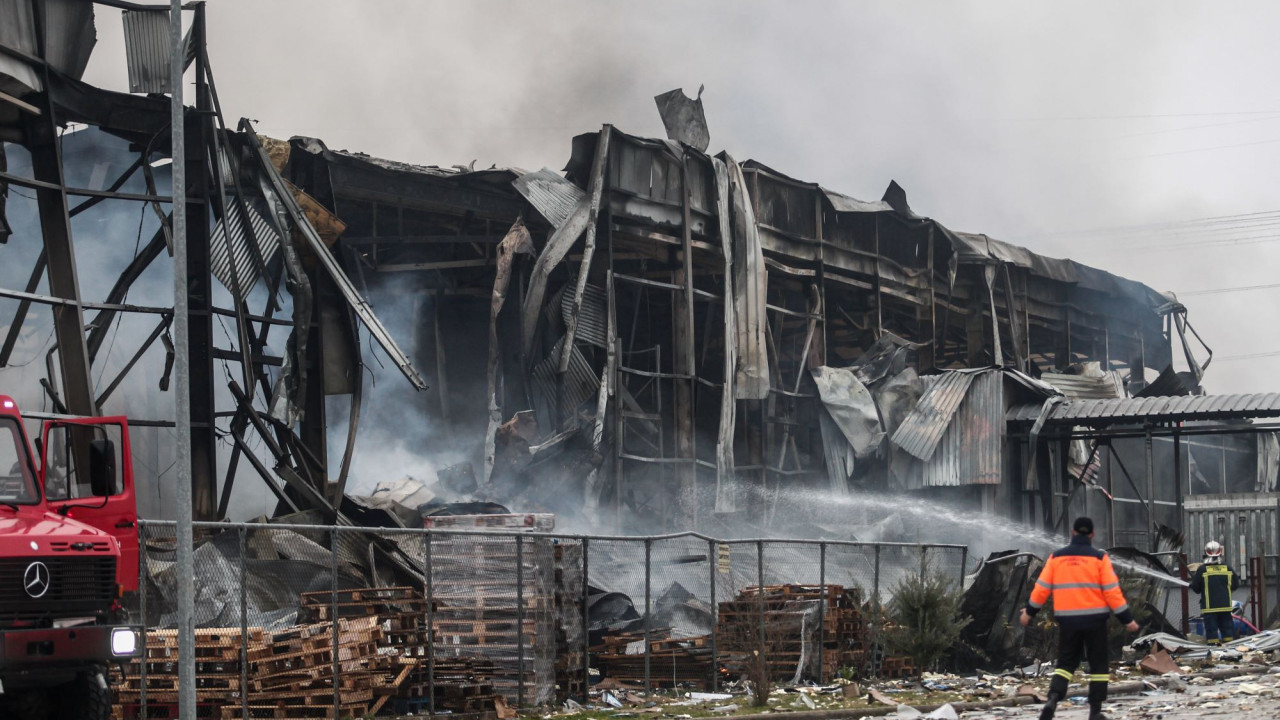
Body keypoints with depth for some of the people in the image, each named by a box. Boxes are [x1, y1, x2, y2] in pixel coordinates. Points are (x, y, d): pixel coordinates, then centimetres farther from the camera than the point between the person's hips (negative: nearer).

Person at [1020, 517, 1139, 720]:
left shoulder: (1056, 557, 3)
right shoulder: (1099, 558, -4)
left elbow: (1042, 587, 5)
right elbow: (1112, 590, -8)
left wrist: (1029, 612, 19)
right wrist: (1127, 619, -2)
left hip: (1067, 619, 2)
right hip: (1094, 619, -2)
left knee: (1066, 663, 13)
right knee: (1099, 665, 10)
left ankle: (1053, 698, -12)